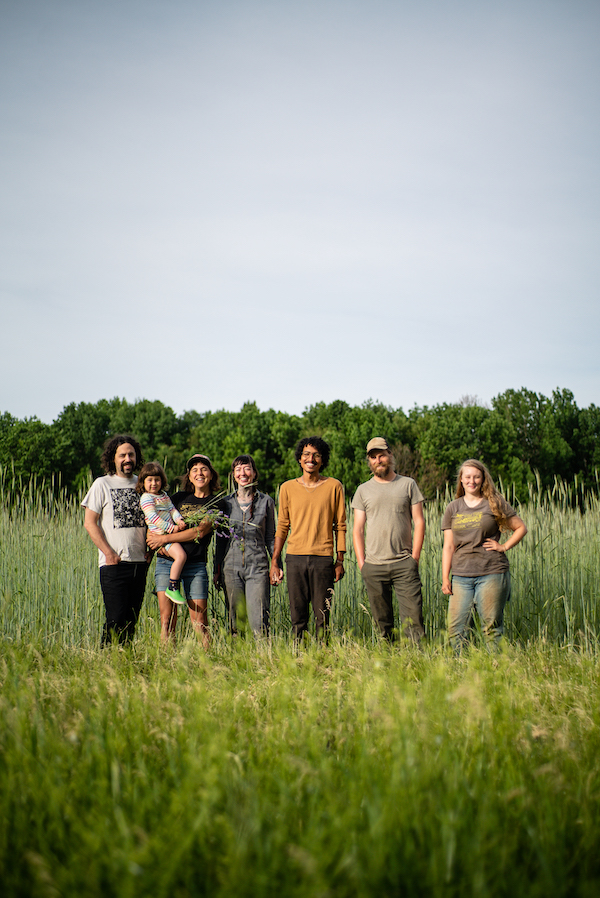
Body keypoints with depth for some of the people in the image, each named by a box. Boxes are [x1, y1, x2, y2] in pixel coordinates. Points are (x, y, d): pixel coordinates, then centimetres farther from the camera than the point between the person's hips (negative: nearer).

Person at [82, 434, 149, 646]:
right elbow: (90, 523, -3)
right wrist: (109, 553, -11)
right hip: (114, 564, -4)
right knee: (116, 619, -10)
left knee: (132, 620, 6)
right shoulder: (102, 484, 0)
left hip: (140, 563, 4)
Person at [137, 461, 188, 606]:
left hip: (171, 531, 9)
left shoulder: (164, 495, 18)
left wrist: (179, 520, -9)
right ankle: (172, 588, -18)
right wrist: (171, 527, -19)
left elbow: (172, 509, 12)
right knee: (181, 555, -23)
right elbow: (153, 516, -18)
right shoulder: (146, 498, -9)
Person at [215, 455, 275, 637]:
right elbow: (221, 539, 14)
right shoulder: (226, 502, 10)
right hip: (232, 566, 2)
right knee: (236, 618, 4)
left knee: (258, 620, -10)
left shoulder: (266, 502, 5)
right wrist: (217, 569, 11)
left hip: (258, 567, -2)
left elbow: (270, 537, 9)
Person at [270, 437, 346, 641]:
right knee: (297, 616, 2)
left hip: (323, 557, -1)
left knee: (322, 616, 0)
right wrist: (274, 561, 6)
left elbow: (340, 526, 6)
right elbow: (282, 526, 12)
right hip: (295, 557, 1)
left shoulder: (334, 486, 5)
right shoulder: (288, 488, 9)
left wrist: (340, 560, 0)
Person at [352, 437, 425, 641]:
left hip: (404, 563, -1)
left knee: (413, 615, -8)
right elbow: (357, 529, 9)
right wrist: (361, 563, -1)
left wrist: (415, 556, -3)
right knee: (382, 620, 4)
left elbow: (419, 522, 5)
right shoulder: (363, 490, 11)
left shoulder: (408, 484, 8)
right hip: (374, 566, 1)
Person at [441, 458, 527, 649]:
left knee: (492, 627, -2)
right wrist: (445, 578, 4)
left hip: (491, 574, -3)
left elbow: (521, 528, 12)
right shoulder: (453, 508, 12)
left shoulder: (495, 504, 5)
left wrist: (504, 546, -2)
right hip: (461, 575, 3)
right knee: (455, 628, -3)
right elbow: (448, 546, 11)